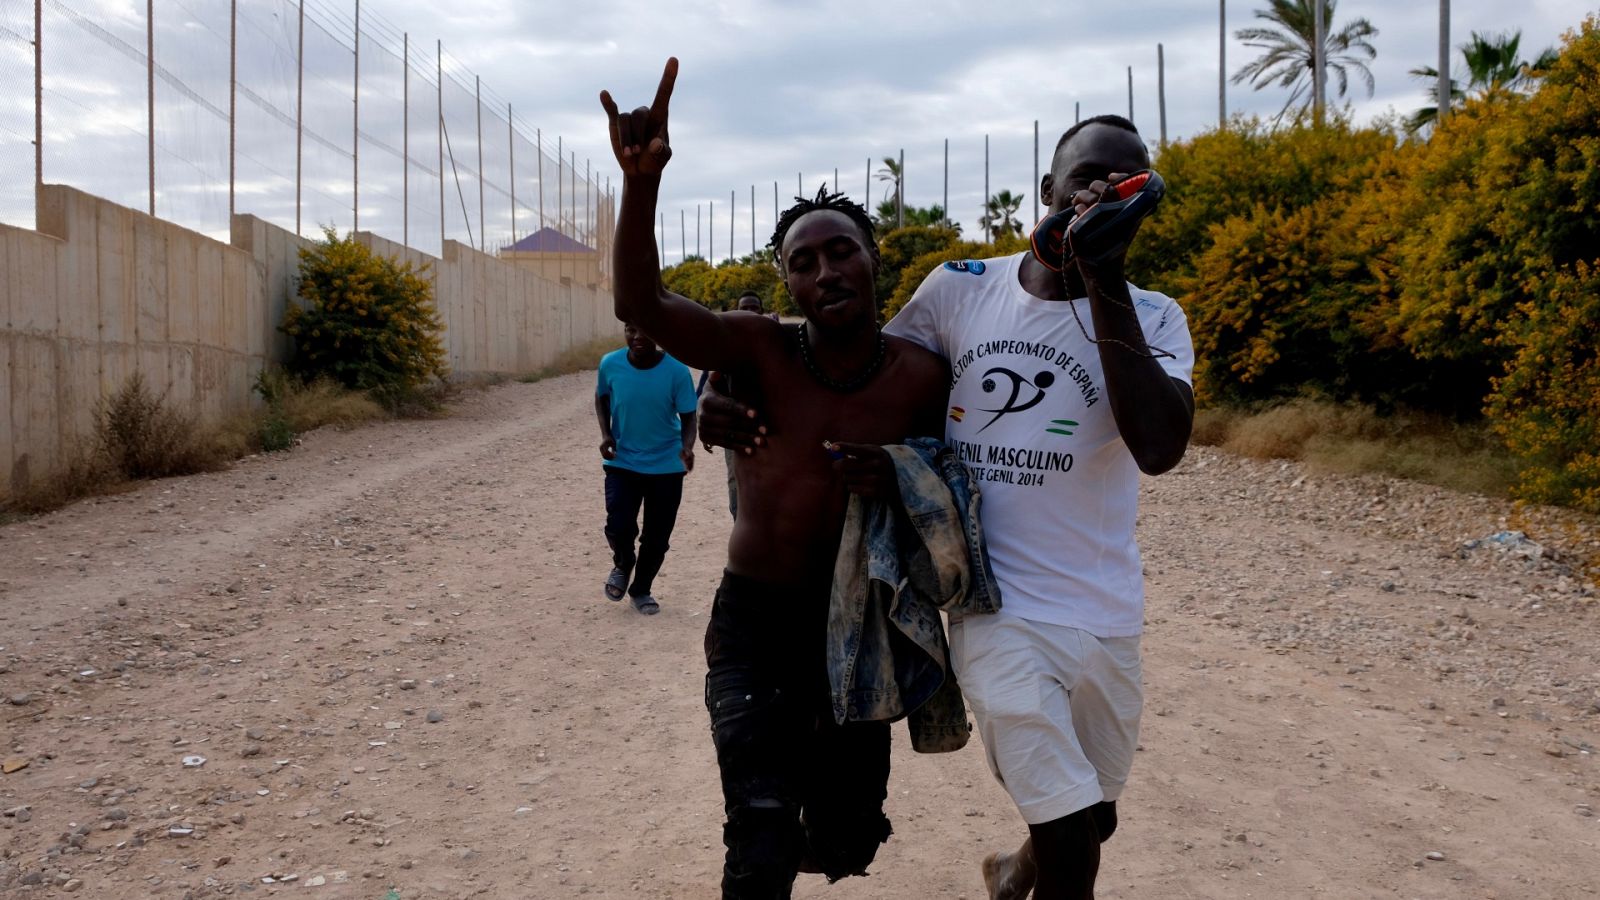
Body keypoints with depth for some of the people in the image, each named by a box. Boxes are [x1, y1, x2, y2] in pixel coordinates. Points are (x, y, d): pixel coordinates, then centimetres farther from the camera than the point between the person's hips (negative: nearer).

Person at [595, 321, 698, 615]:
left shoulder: (676, 371, -19)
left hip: (666, 466, 0)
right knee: (618, 526, -15)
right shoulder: (610, 364, -13)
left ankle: (641, 590, 32)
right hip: (621, 461, 0)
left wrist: (687, 447, -30)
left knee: (657, 536, 6)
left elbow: (688, 417, -10)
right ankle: (622, 564, 21)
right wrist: (606, 434, -7)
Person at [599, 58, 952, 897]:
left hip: (858, 626, 2)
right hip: (755, 622, -2)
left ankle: (817, 785, 53)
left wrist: (900, 478, -21)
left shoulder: (922, 377, -11)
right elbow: (640, 303, -29)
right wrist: (641, 181, -45)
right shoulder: (761, 351, -14)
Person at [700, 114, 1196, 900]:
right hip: (999, 608, -2)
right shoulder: (960, 290, -3)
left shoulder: (1153, 320, -5)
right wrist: (743, 408, -8)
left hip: (1108, 615, 3)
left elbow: (1160, 447, -25)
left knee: (1086, 823, 21)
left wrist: (1104, 278, -27)